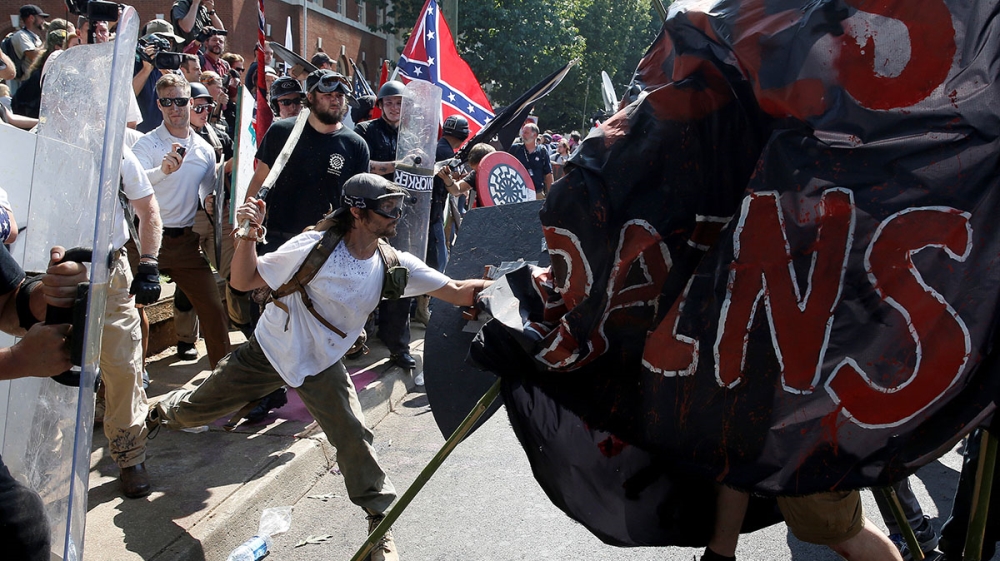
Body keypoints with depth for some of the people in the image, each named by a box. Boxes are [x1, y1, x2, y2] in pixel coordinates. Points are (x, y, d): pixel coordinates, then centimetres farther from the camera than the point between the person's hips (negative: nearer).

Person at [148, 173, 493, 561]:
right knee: (197, 410, 14)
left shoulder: (394, 265, -13)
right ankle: (163, 411, 51)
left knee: (354, 438, -11)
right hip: (268, 351, -1)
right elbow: (243, 281, -17)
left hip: (321, 365, 2)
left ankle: (382, 526, 8)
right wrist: (248, 235, -32)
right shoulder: (316, 246, -23)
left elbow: (457, 292, -16)